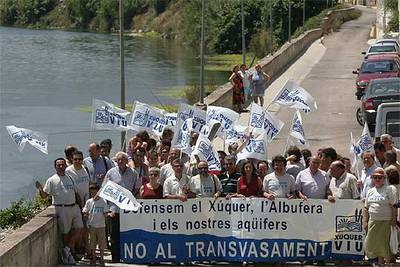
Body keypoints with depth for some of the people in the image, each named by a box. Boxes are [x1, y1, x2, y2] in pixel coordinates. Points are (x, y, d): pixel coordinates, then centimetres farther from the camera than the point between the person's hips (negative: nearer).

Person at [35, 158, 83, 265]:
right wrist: (40, 189, -26)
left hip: (74, 207, 6)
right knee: (65, 232, 0)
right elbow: (44, 195, -7)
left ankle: (67, 249, 10)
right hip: (62, 209, -5)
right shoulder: (52, 180, -1)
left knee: (79, 228, -1)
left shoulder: (69, 178, 16)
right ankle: (71, 252, 12)